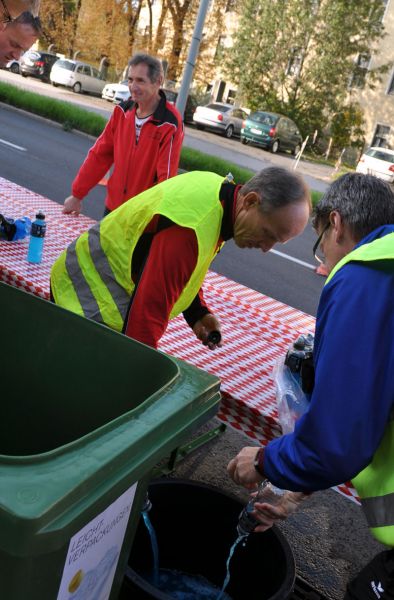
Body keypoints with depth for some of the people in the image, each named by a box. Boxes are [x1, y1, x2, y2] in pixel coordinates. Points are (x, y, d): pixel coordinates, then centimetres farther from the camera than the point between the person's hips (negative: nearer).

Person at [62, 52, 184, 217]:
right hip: (113, 206, 6)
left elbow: (166, 178, -19)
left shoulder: (169, 125, -18)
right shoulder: (122, 110, 0)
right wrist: (77, 194, 7)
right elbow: (100, 154, 5)